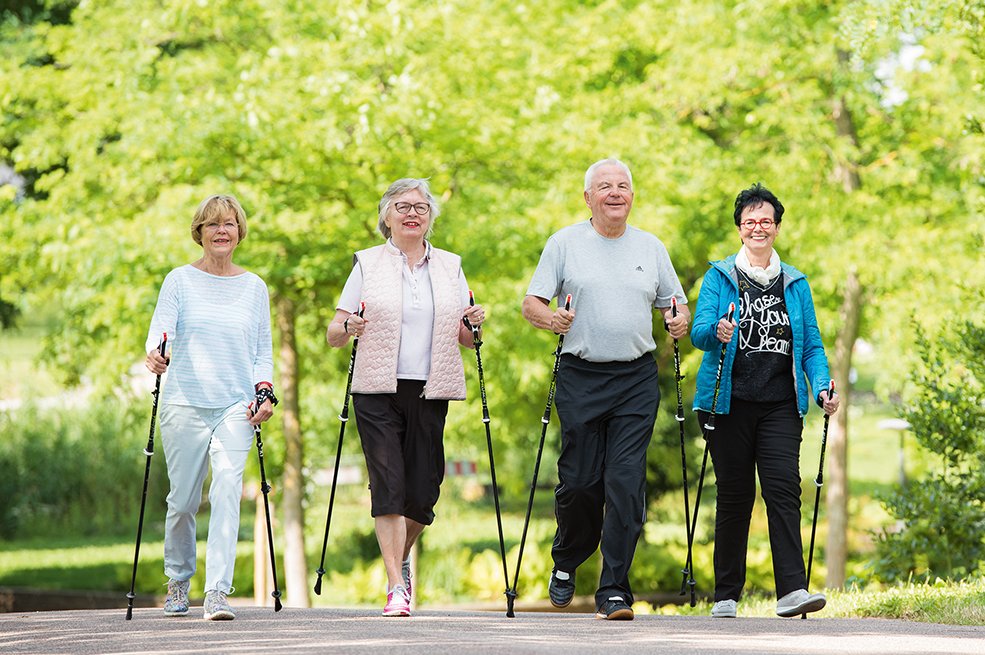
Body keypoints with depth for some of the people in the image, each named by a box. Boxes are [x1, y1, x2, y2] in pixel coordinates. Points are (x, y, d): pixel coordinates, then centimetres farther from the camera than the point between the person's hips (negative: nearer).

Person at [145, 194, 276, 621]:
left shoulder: (254, 287, 12)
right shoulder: (180, 281, 5)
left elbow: (263, 349, 15)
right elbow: (160, 329, -6)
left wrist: (265, 391, -1)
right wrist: (155, 356, -28)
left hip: (237, 405, 1)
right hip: (185, 403, -1)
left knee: (227, 492, -16)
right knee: (183, 501, 5)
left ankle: (217, 592, -20)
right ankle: (177, 583, 28)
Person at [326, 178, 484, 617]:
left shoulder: (450, 267, 13)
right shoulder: (367, 264, 6)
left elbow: (465, 339, 17)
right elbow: (333, 335, 5)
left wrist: (473, 324, -5)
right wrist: (348, 328, -17)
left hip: (430, 392, 2)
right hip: (378, 391, -2)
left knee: (422, 490, 2)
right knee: (388, 485, -12)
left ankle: (401, 557, 31)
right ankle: (396, 587, -12)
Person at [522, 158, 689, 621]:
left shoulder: (651, 248, 12)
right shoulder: (564, 243, 5)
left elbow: (675, 304, 18)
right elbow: (531, 303, 3)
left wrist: (680, 322, -5)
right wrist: (551, 318, -19)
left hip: (637, 379, 1)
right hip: (581, 377, -1)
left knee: (626, 484, -7)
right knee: (579, 482, 0)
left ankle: (614, 591, -6)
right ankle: (566, 563, 29)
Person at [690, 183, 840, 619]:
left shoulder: (795, 284, 14)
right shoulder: (720, 278, 8)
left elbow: (811, 345, 13)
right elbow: (699, 331, -4)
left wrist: (822, 388, -4)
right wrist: (718, 332, -28)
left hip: (780, 404, 1)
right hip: (730, 402, -1)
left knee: (783, 488, -13)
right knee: (734, 494, 1)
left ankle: (792, 589, -19)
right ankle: (726, 595, 10)